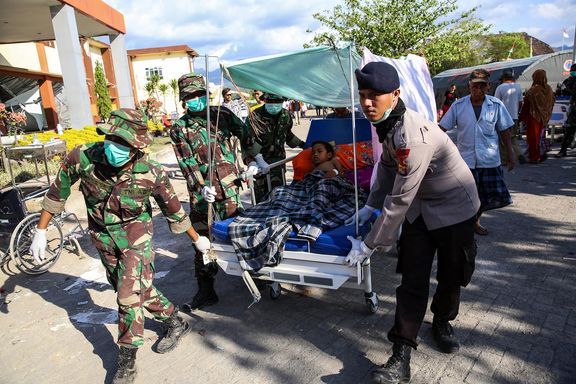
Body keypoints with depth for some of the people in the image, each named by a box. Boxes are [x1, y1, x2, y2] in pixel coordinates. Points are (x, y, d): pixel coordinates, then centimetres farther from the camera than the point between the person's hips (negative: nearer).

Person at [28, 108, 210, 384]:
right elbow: (57, 192, -5)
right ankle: (176, 323, 39)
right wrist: (40, 231, 1)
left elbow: (173, 210, -10)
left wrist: (197, 239, 1)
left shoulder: (152, 174, -27)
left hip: (135, 236, -4)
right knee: (139, 289, 15)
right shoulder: (82, 157, -23)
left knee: (129, 296, -7)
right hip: (102, 237, 4)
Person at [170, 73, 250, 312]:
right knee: (202, 238, 2)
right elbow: (187, 163, -6)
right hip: (200, 188, 0)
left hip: (228, 184, 0)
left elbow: (245, 134, 14)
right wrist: (201, 187, -19)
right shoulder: (180, 128, 2)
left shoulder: (223, 115, 5)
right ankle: (205, 290, 12)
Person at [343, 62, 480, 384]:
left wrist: (369, 245, -25)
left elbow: (399, 200, -33)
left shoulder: (412, 136, -35)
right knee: (412, 281, 1)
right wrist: (370, 206, 12)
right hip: (420, 207, 7)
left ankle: (443, 321, 42)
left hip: (453, 206, -6)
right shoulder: (387, 124, -7)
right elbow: (387, 166, 10)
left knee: (451, 275, 12)